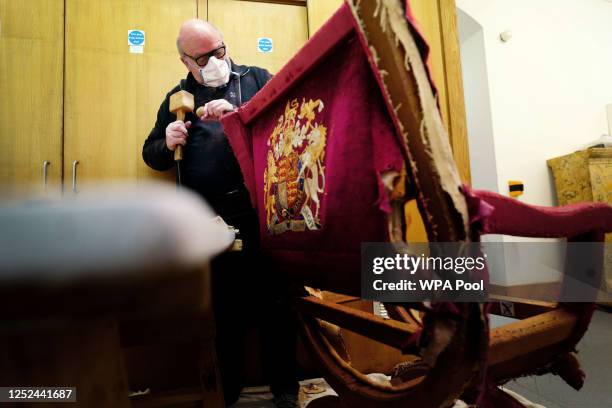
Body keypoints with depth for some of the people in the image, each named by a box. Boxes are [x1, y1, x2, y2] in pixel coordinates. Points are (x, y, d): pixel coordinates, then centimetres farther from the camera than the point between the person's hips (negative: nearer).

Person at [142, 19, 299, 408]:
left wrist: (238, 112, -17)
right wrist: (168, 144, -5)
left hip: (262, 211, -2)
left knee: (274, 301, 5)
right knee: (226, 307, 12)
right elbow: (151, 154, 18)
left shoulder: (256, 78, 10)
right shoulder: (178, 98, 15)